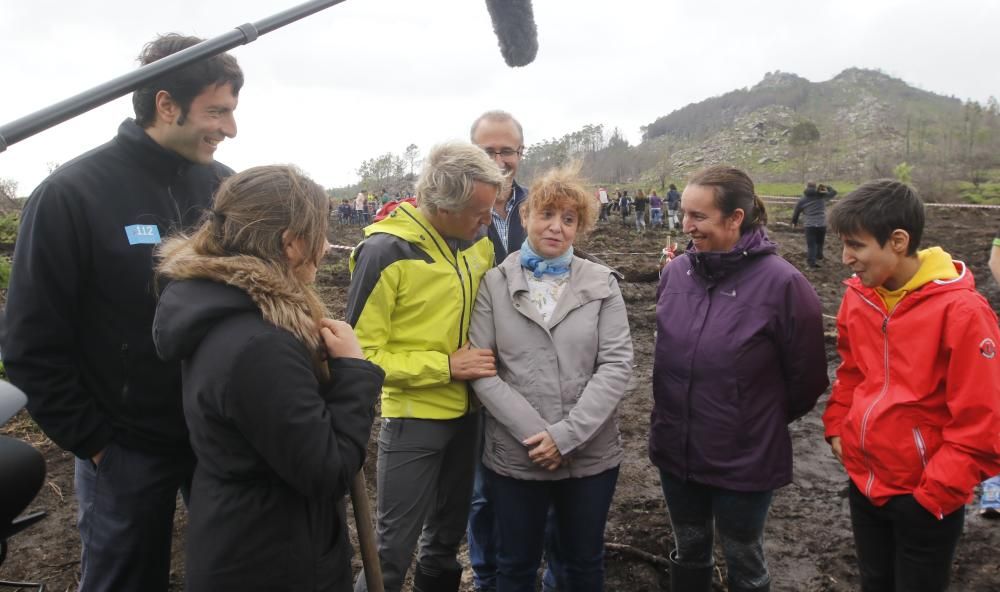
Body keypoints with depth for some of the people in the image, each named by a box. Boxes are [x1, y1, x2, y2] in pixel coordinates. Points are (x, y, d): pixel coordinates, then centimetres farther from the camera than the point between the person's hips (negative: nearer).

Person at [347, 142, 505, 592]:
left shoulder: (478, 241, -1)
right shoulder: (385, 251, -19)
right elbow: (362, 351, -16)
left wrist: (486, 356, 1)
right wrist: (446, 366, -19)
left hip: (466, 411, 6)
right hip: (413, 418, -5)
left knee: (448, 536, 21)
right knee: (393, 547, 5)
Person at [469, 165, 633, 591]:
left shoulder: (602, 284, 1)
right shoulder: (494, 284, -2)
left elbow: (617, 365, -7)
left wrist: (566, 435, -16)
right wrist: (534, 433, -16)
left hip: (591, 454, 1)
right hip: (514, 455, -1)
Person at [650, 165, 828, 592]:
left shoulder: (781, 282, -20)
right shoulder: (676, 271, -5)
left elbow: (807, 377, -8)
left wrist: (766, 421, 4)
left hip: (745, 458, -4)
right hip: (675, 450, 4)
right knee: (688, 551, 23)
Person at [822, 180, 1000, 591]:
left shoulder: (960, 311, -21)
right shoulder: (858, 296, -2)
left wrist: (936, 491, -16)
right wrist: (837, 426, 5)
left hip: (925, 496, -6)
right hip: (864, 481, 6)